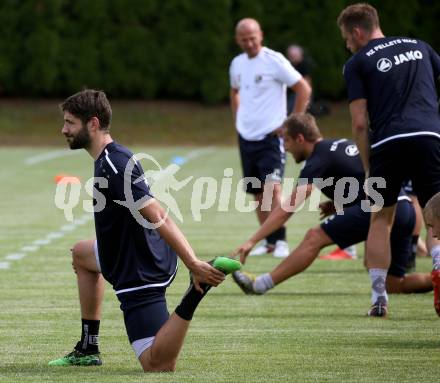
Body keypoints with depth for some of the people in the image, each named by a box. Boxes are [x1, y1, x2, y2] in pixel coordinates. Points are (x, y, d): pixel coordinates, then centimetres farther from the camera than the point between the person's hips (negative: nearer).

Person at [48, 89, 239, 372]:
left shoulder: (113, 166, -25)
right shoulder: (113, 157, 7)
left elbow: (158, 218, -31)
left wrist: (193, 264, -35)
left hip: (139, 273, -11)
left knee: (157, 365, -17)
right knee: (81, 253, 36)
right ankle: (88, 349, 35)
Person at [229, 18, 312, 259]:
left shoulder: (274, 61, -10)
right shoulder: (237, 64, 10)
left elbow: (304, 89, -9)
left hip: (270, 137, -6)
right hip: (246, 137, 7)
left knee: (272, 188, -17)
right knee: (257, 193, 9)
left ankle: (280, 241, -14)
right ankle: (269, 242, 17)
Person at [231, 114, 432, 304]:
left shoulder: (319, 160, -4)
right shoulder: (343, 144, 22)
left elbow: (287, 209, -11)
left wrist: (252, 241, -12)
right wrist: (337, 205, 18)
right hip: (404, 209, 9)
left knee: (315, 238, -5)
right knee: (395, 285, 15)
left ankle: (260, 284, -7)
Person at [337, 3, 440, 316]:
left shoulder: (357, 63, 9)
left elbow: (360, 123, 3)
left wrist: (368, 168, 10)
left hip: (388, 142, -2)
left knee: (381, 218, 13)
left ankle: (379, 296, 8)